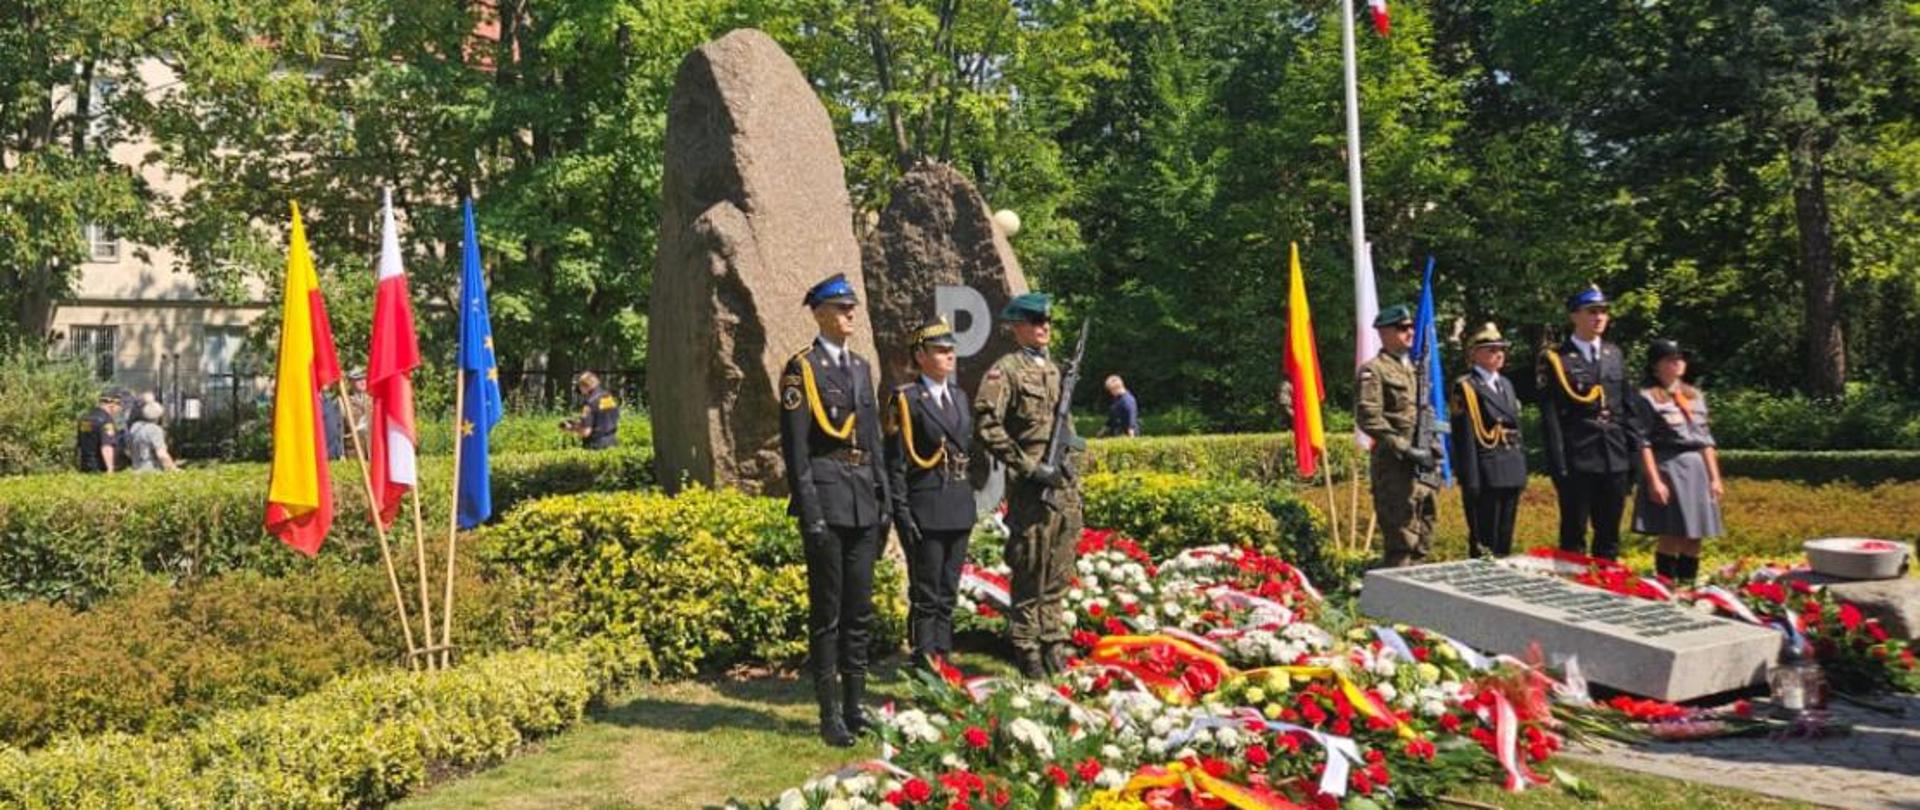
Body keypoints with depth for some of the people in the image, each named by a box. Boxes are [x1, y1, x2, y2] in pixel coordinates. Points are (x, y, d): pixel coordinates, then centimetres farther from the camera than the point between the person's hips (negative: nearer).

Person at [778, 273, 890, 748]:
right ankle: (829, 714, 8)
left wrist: (884, 502, 15)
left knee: (860, 610, 11)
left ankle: (854, 705, 21)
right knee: (827, 612, 0)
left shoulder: (861, 366, 16)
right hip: (826, 498, -6)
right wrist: (810, 512, -15)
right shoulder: (801, 368, -5)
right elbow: (795, 448, -10)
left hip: (863, 500, 6)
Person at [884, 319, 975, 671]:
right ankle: (924, 663, 7)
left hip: (959, 507, 7)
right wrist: (902, 514, -15)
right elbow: (895, 463, -9)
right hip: (925, 508, -6)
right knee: (925, 595, -1)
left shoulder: (960, 397, 14)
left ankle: (942, 659, 20)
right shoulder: (906, 400, -7)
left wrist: (969, 499, 15)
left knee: (948, 592, 12)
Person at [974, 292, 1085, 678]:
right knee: (1030, 573, -2)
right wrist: (1027, 467, -17)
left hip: (1066, 485, 7)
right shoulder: (1006, 369, -8)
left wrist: (1071, 439, 10)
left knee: (1059, 573, 12)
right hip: (1033, 488, -7)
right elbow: (985, 425, -16)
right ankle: (1026, 647, 7)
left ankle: (1053, 643, 22)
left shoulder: (1053, 369, 17)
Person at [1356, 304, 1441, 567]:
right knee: (1402, 540, -9)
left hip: (1423, 466, 8)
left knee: (1422, 539, 12)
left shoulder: (1414, 369, 20)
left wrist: (1434, 443, 10)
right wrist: (1405, 449, -19)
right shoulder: (1374, 370, -6)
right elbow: (1368, 417, -16)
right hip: (1395, 467, -8)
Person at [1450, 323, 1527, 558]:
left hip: (1512, 472, 8)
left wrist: (1522, 468, 14)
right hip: (1486, 474, -8)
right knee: (1484, 541, -3)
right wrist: (1470, 479, -17)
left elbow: (1516, 428, 21)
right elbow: (1464, 436, -12)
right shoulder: (1465, 387, -7)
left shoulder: (1506, 384, 18)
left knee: (1505, 539, 12)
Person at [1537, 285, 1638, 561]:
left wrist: (1634, 454, 10)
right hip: (1577, 462, -5)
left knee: (1609, 537, 12)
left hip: (1615, 462, 5)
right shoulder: (1555, 359, -5)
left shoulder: (1614, 355, 13)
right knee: (1573, 537, 2)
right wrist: (1559, 466, -13)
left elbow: (1627, 409, 16)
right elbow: (1550, 418, -8)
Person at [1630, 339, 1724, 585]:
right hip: (1667, 468, -6)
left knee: (1694, 537, 5)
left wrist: (1715, 477, 11)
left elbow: (1706, 440, 17)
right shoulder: (1647, 398, -3)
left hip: (1696, 470, 6)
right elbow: (1644, 443, -8)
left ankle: (1688, 586, 12)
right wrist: (1654, 481, -15)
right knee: (1671, 536, -7)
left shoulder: (1695, 396, 16)